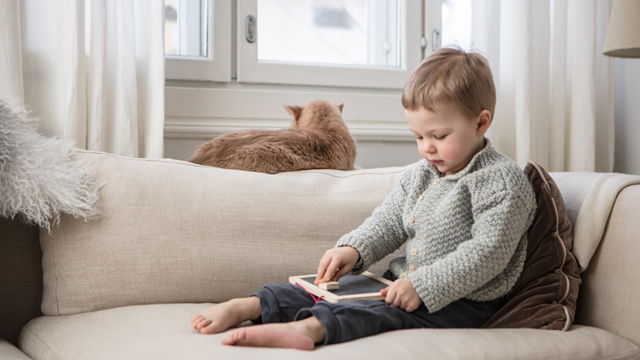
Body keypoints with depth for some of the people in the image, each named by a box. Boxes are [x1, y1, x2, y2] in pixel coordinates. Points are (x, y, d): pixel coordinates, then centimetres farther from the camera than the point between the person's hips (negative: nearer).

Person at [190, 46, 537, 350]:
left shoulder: (502, 182, -14)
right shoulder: (419, 174, 11)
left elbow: (487, 254, -22)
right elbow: (388, 221, 15)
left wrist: (422, 285, -27)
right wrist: (354, 249, -6)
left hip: (462, 301, -8)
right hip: (407, 282, 8)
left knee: (383, 311, -32)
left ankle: (310, 327, -54)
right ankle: (250, 307, -14)